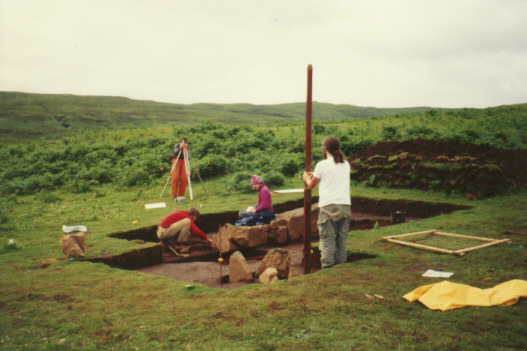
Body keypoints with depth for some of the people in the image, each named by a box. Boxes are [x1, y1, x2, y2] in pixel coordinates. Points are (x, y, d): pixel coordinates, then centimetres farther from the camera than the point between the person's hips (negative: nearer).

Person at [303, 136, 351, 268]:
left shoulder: (322, 165, -4)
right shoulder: (346, 164, 12)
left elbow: (311, 185, 8)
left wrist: (307, 178, 30)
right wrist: (315, 175, 38)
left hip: (328, 206, -5)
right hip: (345, 205, 5)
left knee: (327, 240, -2)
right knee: (341, 240, 11)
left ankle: (327, 268, -4)